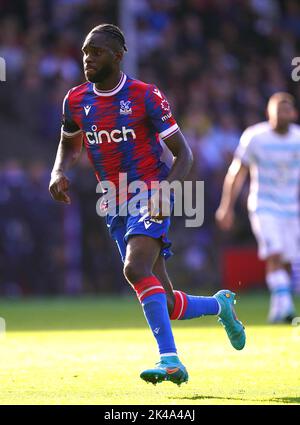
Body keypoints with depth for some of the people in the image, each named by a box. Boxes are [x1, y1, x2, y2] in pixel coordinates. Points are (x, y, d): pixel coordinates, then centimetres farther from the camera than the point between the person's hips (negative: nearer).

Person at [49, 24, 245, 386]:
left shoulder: (145, 96, -8)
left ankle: (170, 360, -31)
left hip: (150, 201, -5)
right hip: (116, 207, 5)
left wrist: (164, 191, -23)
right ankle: (220, 305, 35)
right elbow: (69, 145, 25)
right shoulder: (76, 101, 5)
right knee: (166, 305, 4)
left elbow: (183, 154, -5)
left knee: (135, 269, -31)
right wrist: (58, 172, 2)